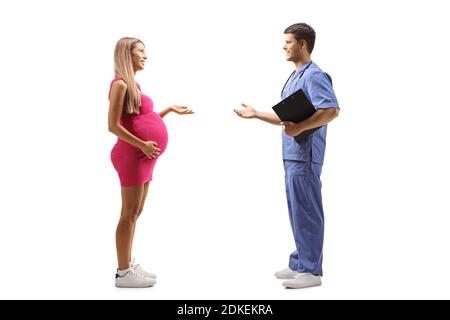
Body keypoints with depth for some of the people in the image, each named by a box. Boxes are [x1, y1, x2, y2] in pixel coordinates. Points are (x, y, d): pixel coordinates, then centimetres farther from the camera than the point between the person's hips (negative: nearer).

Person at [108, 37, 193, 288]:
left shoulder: (132, 84, 16)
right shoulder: (120, 84, -11)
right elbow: (113, 125, -17)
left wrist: (171, 109, 18)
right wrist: (141, 145, -21)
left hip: (143, 158, 9)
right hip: (132, 155, -9)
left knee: (136, 212, 14)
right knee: (130, 213, -3)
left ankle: (129, 265, 25)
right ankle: (123, 273, 5)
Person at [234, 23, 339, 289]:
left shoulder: (314, 75, -12)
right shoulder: (295, 77, 19)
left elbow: (332, 110, -25)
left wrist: (299, 128, -29)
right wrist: (256, 114, 17)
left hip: (304, 155, -10)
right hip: (293, 154, 10)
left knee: (307, 212, -3)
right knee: (297, 211, 15)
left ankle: (311, 271, 6)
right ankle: (299, 263, 25)